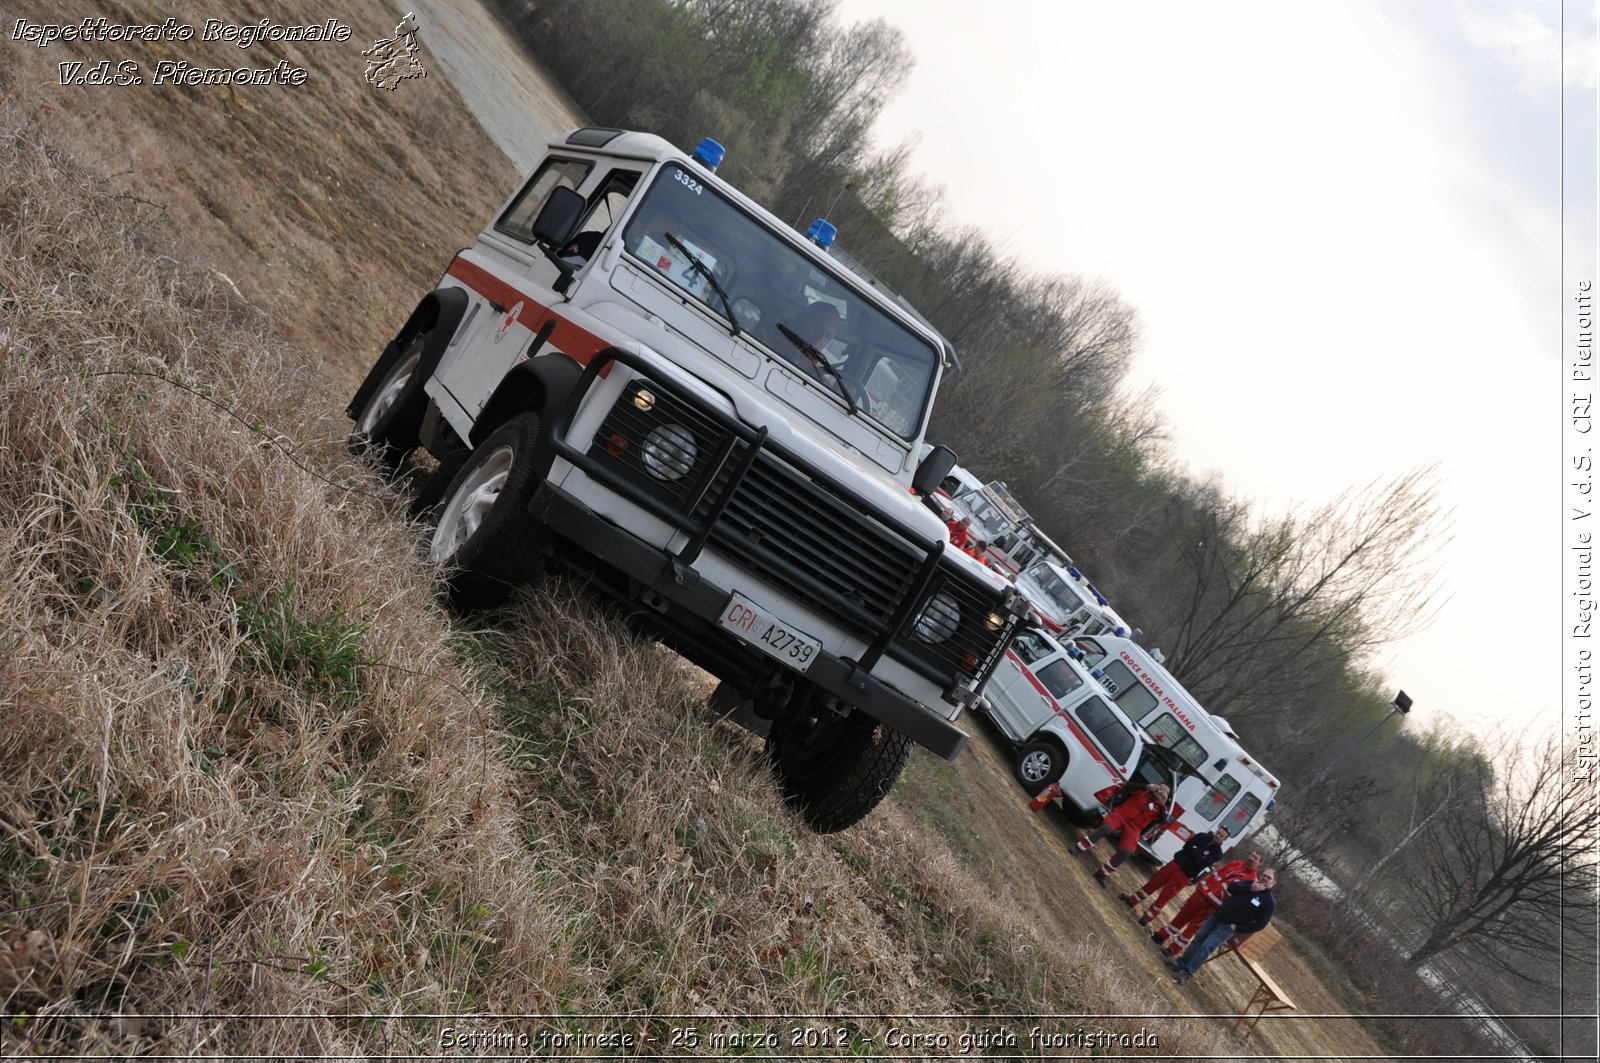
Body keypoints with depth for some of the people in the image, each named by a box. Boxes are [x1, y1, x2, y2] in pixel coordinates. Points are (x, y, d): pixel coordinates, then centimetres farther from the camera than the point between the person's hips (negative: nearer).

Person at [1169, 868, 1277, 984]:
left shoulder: (1270, 901, -7)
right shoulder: (1251, 883, 7)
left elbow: (1260, 924, -9)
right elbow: (1231, 886, -7)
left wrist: (1237, 928, -10)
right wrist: (1250, 888, -19)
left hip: (1227, 927, -5)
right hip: (1217, 916, 5)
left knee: (1206, 947, -11)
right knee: (1198, 938, 7)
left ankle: (1186, 973, -5)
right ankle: (1181, 963, 18)